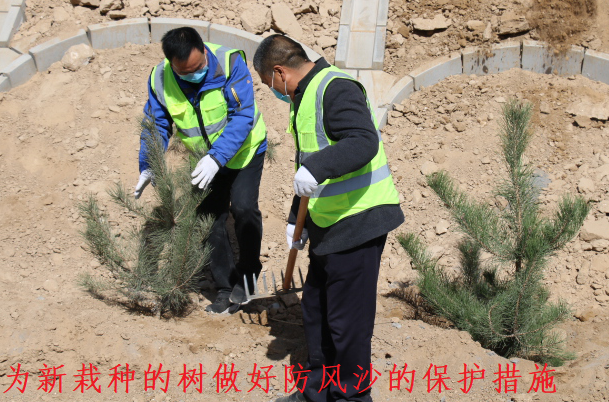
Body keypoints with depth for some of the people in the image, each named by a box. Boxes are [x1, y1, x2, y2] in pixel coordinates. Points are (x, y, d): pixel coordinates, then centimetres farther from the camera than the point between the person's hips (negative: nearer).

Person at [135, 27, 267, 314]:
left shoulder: (230, 62, -29)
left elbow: (242, 116, -32)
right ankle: (226, 289, 15)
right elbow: (156, 126, -6)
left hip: (245, 151, -4)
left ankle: (247, 274, 3)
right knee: (210, 217, 3)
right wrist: (148, 167, -19)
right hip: (207, 161, 4)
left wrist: (217, 157, -40)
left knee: (243, 206, -19)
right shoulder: (160, 80, -17)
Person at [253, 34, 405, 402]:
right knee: (316, 308, 18)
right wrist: (297, 218, 23)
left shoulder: (336, 89, -16)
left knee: (347, 317, -1)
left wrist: (317, 168, -44)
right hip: (328, 222, 11)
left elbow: (364, 142, -31)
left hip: (360, 221, -11)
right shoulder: (304, 97, 16)